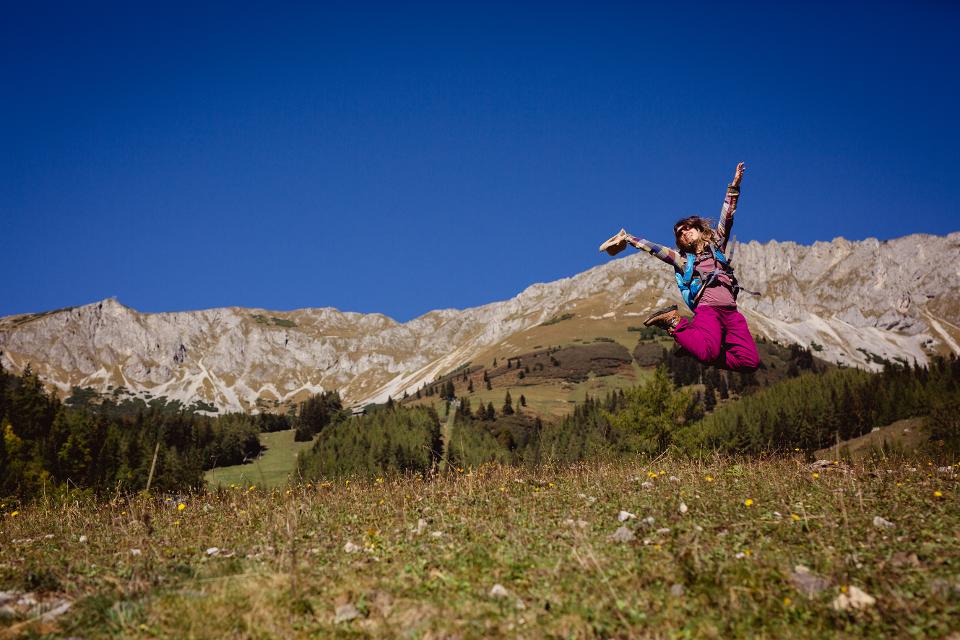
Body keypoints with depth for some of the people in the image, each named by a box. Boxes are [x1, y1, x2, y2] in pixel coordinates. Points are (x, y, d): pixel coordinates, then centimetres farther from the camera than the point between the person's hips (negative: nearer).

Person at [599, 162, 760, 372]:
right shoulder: (684, 261, 22)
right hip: (707, 309, -3)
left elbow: (726, 218, 20)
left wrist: (734, 186, 13)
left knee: (750, 362, -17)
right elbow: (656, 249, 20)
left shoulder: (716, 247, 26)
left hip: (731, 311, 3)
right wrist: (628, 239, 16)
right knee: (709, 352, -34)